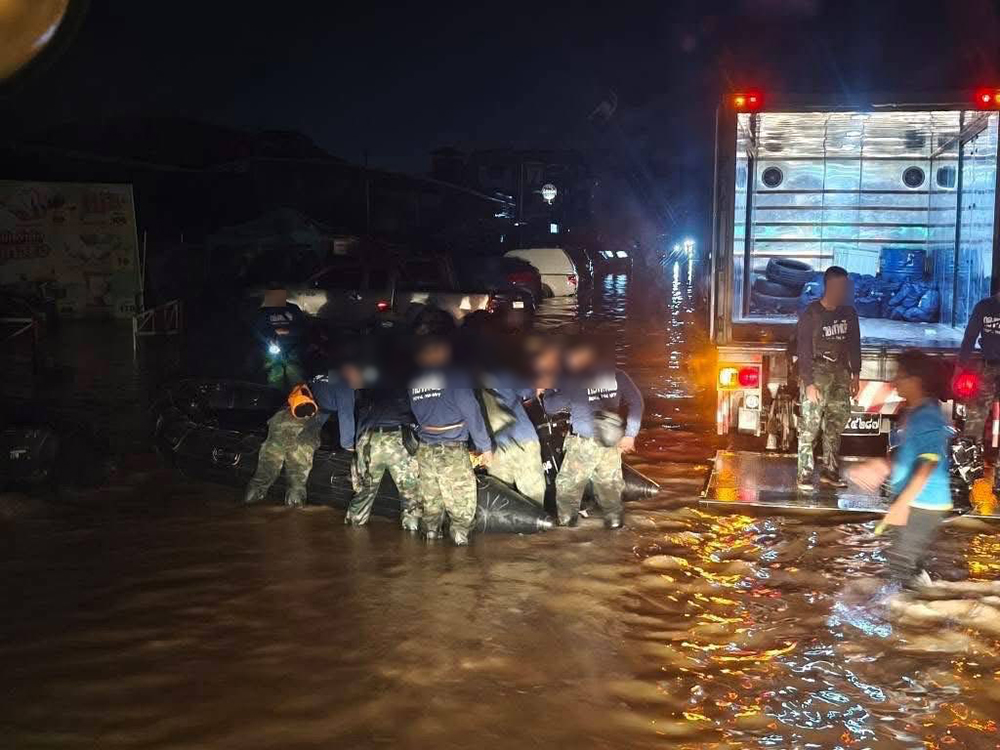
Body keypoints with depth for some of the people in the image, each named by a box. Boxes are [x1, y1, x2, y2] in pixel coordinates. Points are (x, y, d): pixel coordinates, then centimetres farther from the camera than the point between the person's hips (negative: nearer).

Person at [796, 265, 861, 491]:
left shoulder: (848, 312, 8)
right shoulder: (811, 314, -8)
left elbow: (854, 344, 16)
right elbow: (804, 350, -10)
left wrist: (855, 374, 9)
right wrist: (808, 383, -16)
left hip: (840, 371, 6)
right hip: (817, 371, -6)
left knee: (838, 419, 4)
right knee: (810, 423, -9)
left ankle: (830, 471, 12)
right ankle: (805, 476, -6)